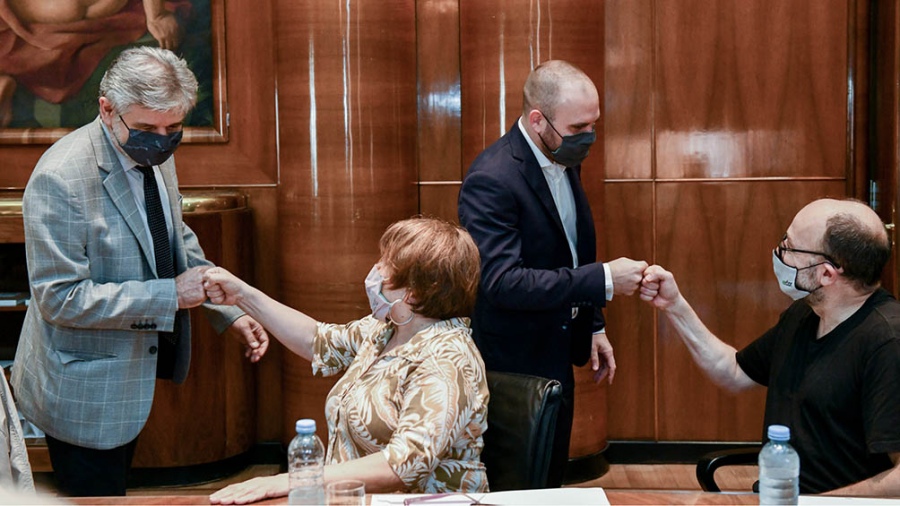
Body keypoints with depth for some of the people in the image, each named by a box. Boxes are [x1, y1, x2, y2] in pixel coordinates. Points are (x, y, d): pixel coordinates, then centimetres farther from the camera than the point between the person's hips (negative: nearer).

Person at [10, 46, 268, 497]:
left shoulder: (155, 155, 1)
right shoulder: (60, 178, -25)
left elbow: (178, 241, 15)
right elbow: (61, 299, -26)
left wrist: (230, 312, 3)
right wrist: (171, 295, -27)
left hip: (135, 373, 8)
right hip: (84, 391, -8)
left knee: (116, 488, 20)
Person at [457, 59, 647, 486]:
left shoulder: (565, 161, 3)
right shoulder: (491, 180, -24)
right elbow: (504, 282, -32)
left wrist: (593, 326, 13)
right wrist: (603, 279, -32)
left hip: (555, 360, 8)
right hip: (514, 369, -8)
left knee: (551, 481, 18)